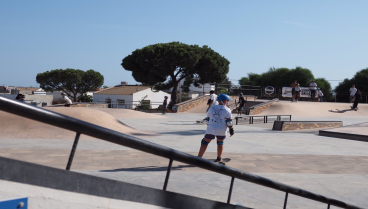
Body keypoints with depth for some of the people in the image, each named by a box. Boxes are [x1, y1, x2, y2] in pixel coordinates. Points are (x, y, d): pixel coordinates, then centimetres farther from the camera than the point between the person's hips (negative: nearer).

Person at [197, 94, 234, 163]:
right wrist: (231, 130, 2)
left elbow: (208, 119, 15)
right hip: (221, 131, -2)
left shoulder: (212, 108, 12)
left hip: (211, 129, 2)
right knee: (220, 142, 23)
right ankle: (219, 158, 29)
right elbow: (229, 121, -5)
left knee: (204, 143, 7)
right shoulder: (227, 110, 0)